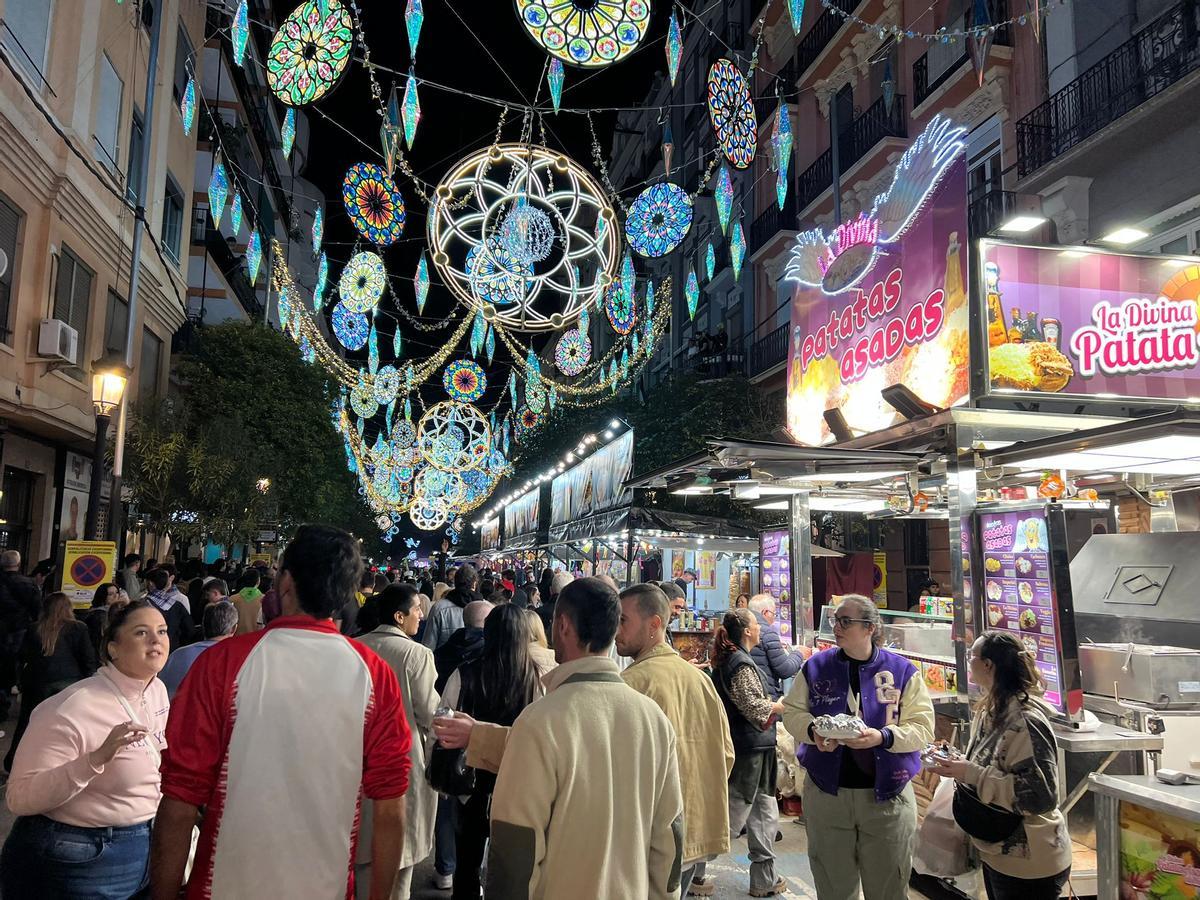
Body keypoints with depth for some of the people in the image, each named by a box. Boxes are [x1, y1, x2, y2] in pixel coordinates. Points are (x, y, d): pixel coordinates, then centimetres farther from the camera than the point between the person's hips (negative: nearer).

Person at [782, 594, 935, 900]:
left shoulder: (902, 670, -4)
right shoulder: (815, 666, 0)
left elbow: (922, 727, -6)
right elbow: (792, 711, 5)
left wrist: (883, 737, -23)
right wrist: (813, 731, -15)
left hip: (886, 795, -1)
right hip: (826, 791, 2)